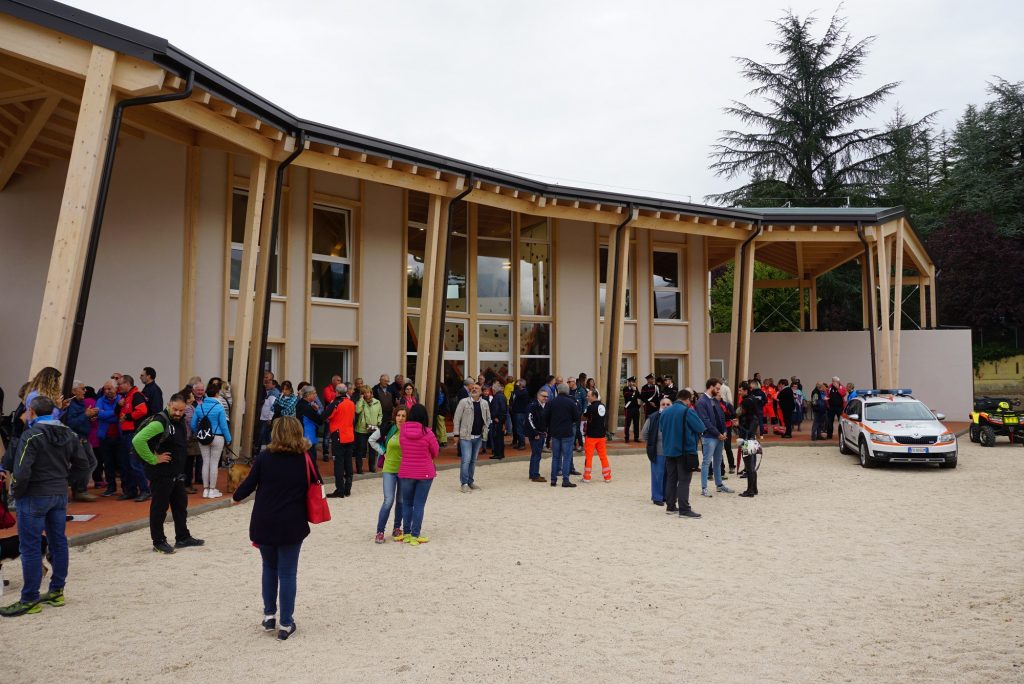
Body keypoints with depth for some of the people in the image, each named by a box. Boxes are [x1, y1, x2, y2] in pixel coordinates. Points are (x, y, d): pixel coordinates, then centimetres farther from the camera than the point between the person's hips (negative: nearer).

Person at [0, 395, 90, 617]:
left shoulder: (31, 435, -16)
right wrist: (62, 477, 10)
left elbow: (21, 472, -22)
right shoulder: (69, 434, 6)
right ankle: (57, 592, 23)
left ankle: (30, 600, 8)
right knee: (58, 542, 14)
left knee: (31, 547, 1)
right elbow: (82, 466, 8)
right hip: (60, 494, 7)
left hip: (34, 496, -7)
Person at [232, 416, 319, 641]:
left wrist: (236, 497, 18)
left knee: (269, 568, 22)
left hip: (264, 523, 1)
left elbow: (249, 483, -2)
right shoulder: (306, 460, -6)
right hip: (292, 525, -1)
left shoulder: (264, 456, -6)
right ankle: (285, 624, 13)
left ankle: (269, 616, 27)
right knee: (288, 573, 8)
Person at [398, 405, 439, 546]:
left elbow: (402, 447, 4)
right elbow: (435, 452, -2)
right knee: (419, 504, 5)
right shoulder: (427, 432, -14)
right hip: (424, 473, -2)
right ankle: (415, 536, 7)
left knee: (407, 503, 16)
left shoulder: (402, 431, -7)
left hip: (405, 472, 2)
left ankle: (407, 534, 20)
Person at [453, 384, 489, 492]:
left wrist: (485, 429, 3)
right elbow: (457, 418, -4)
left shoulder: (484, 403, 7)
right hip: (466, 436, -5)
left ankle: (470, 481, 23)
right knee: (466, 460, -10)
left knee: (473, 460, 13)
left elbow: (488, 418, 18)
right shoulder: (464, 402, -6)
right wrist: (456, 434, -7)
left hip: (478, 437, 5)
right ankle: (464, 483, -4)